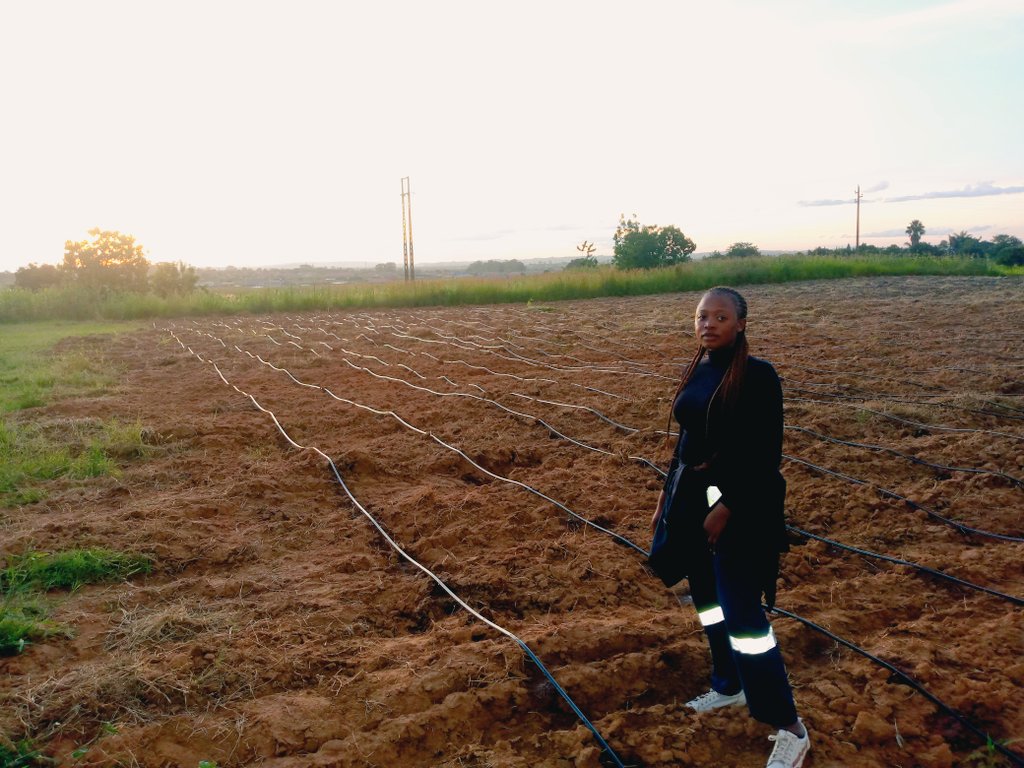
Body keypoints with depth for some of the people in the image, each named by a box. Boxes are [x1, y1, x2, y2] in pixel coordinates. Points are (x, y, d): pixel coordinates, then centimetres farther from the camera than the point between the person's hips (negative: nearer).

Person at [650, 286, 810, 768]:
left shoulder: (756, 375, -14)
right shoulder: (696, 371, 8)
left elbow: (767, 453, -17)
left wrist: (727, 506, -20)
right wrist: (668, 497, 16)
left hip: (739, 506, -8)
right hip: (692, 498, 8)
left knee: (742, 615, -7)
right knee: (707, 598, 19)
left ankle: (790, 729, 6)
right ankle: (729, 685, 41)